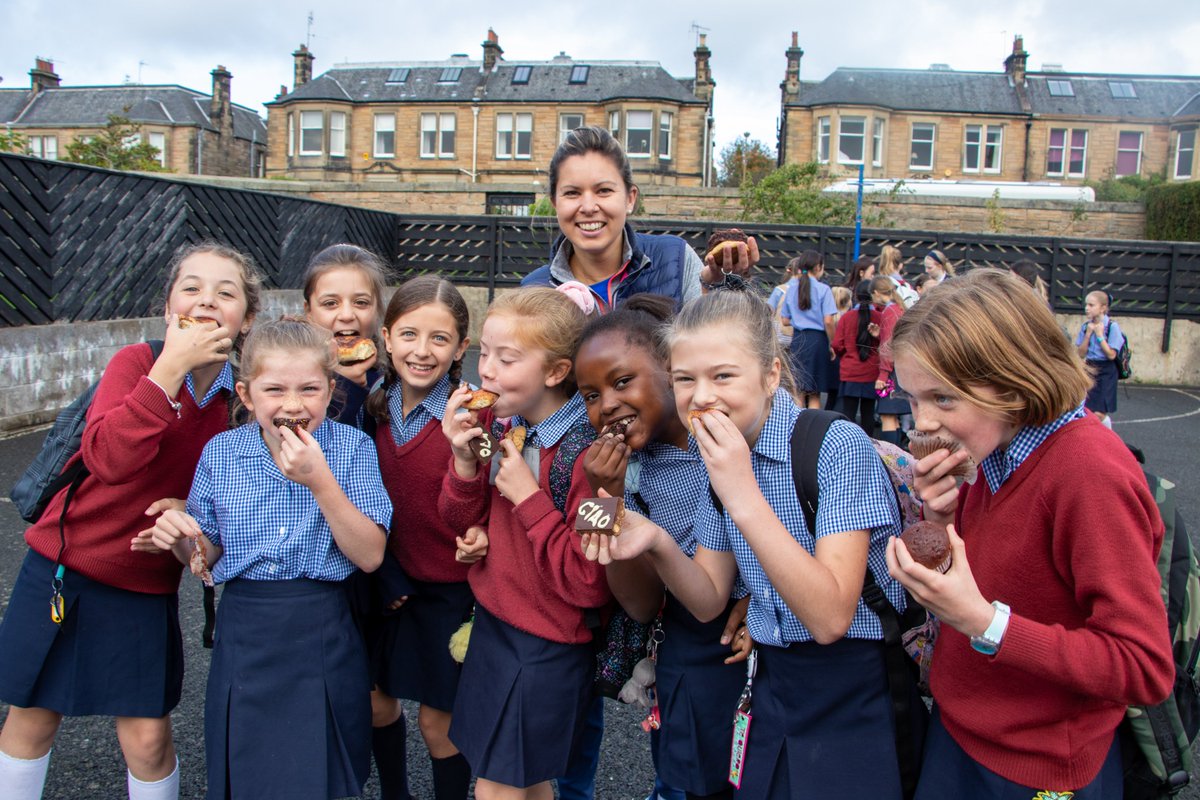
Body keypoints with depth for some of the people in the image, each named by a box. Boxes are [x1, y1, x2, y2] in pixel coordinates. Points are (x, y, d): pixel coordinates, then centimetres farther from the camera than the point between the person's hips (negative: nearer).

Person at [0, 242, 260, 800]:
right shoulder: (138, 361, -14)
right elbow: (108, 459, -31)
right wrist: (172, 365, -32)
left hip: (145, 585, 1)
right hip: (62, 565, -1)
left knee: (147, 739, 3)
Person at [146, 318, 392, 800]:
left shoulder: (352, 448, -8)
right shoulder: (221, 453, -1)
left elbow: (370, 556, -14)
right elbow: (207, 558, 9)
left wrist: (320, 480, -23)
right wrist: (181, 542, -14)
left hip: (322, 635, -2)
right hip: (243, 634, 2)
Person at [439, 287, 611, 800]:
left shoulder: (589, 452, -25)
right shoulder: (497, 423, -4)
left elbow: (589, 584, -24)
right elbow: (461, 522, 5)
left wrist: (528, 497, -25)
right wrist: (465, 461, -14)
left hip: (548, 651, -6)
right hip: (492, 623, 7)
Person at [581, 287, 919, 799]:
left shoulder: (838, 445, -22)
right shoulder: (717, 453, -1)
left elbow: (829, 618, -28)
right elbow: (710, 602, 2)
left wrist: (744, 497, -33)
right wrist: (657, 544, -18)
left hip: (856, 700, -5)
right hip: (772, 687, 6)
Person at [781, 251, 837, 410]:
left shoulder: (792, 289, 5)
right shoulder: (823, 289, -7)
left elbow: (785, 320, 7)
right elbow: (828, 321, -12)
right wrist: (832, 344, -2)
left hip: (798, 340, 4)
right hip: (817, 339, -3)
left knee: (799, 392, 10)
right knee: (814, 394, 4)